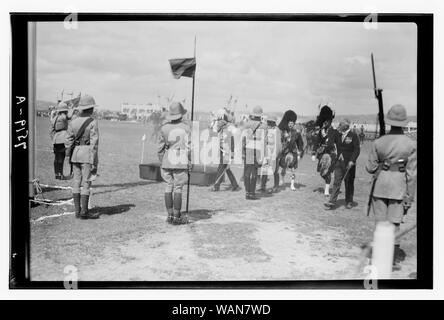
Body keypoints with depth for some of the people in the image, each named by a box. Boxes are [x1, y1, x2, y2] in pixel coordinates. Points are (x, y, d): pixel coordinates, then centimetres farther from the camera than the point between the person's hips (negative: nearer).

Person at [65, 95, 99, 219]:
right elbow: (94, 143, -13)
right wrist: (94, 162, -11)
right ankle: (84, 212, 1)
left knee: (76, 182, 9)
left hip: (75, 153, 6)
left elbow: (68, 141, 5)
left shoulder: (73, 122, 5)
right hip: (87, 154, -5)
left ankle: (77, 211, 14)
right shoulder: (93, 122, -9)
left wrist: (69, 157, 12)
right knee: (86, 183, -2)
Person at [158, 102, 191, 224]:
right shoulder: (186, 126, -4)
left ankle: (170, 215, 14)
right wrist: (190, 161, 4)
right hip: (180, 162, -3)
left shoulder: (164, 127, 3)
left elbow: (160, 147, 5)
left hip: (167, 162, 3)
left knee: (169, 187, 10)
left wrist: (161, 162, 16)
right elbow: (188, 146, -5)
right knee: (178, 188, -1)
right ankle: (176, 217, 2)